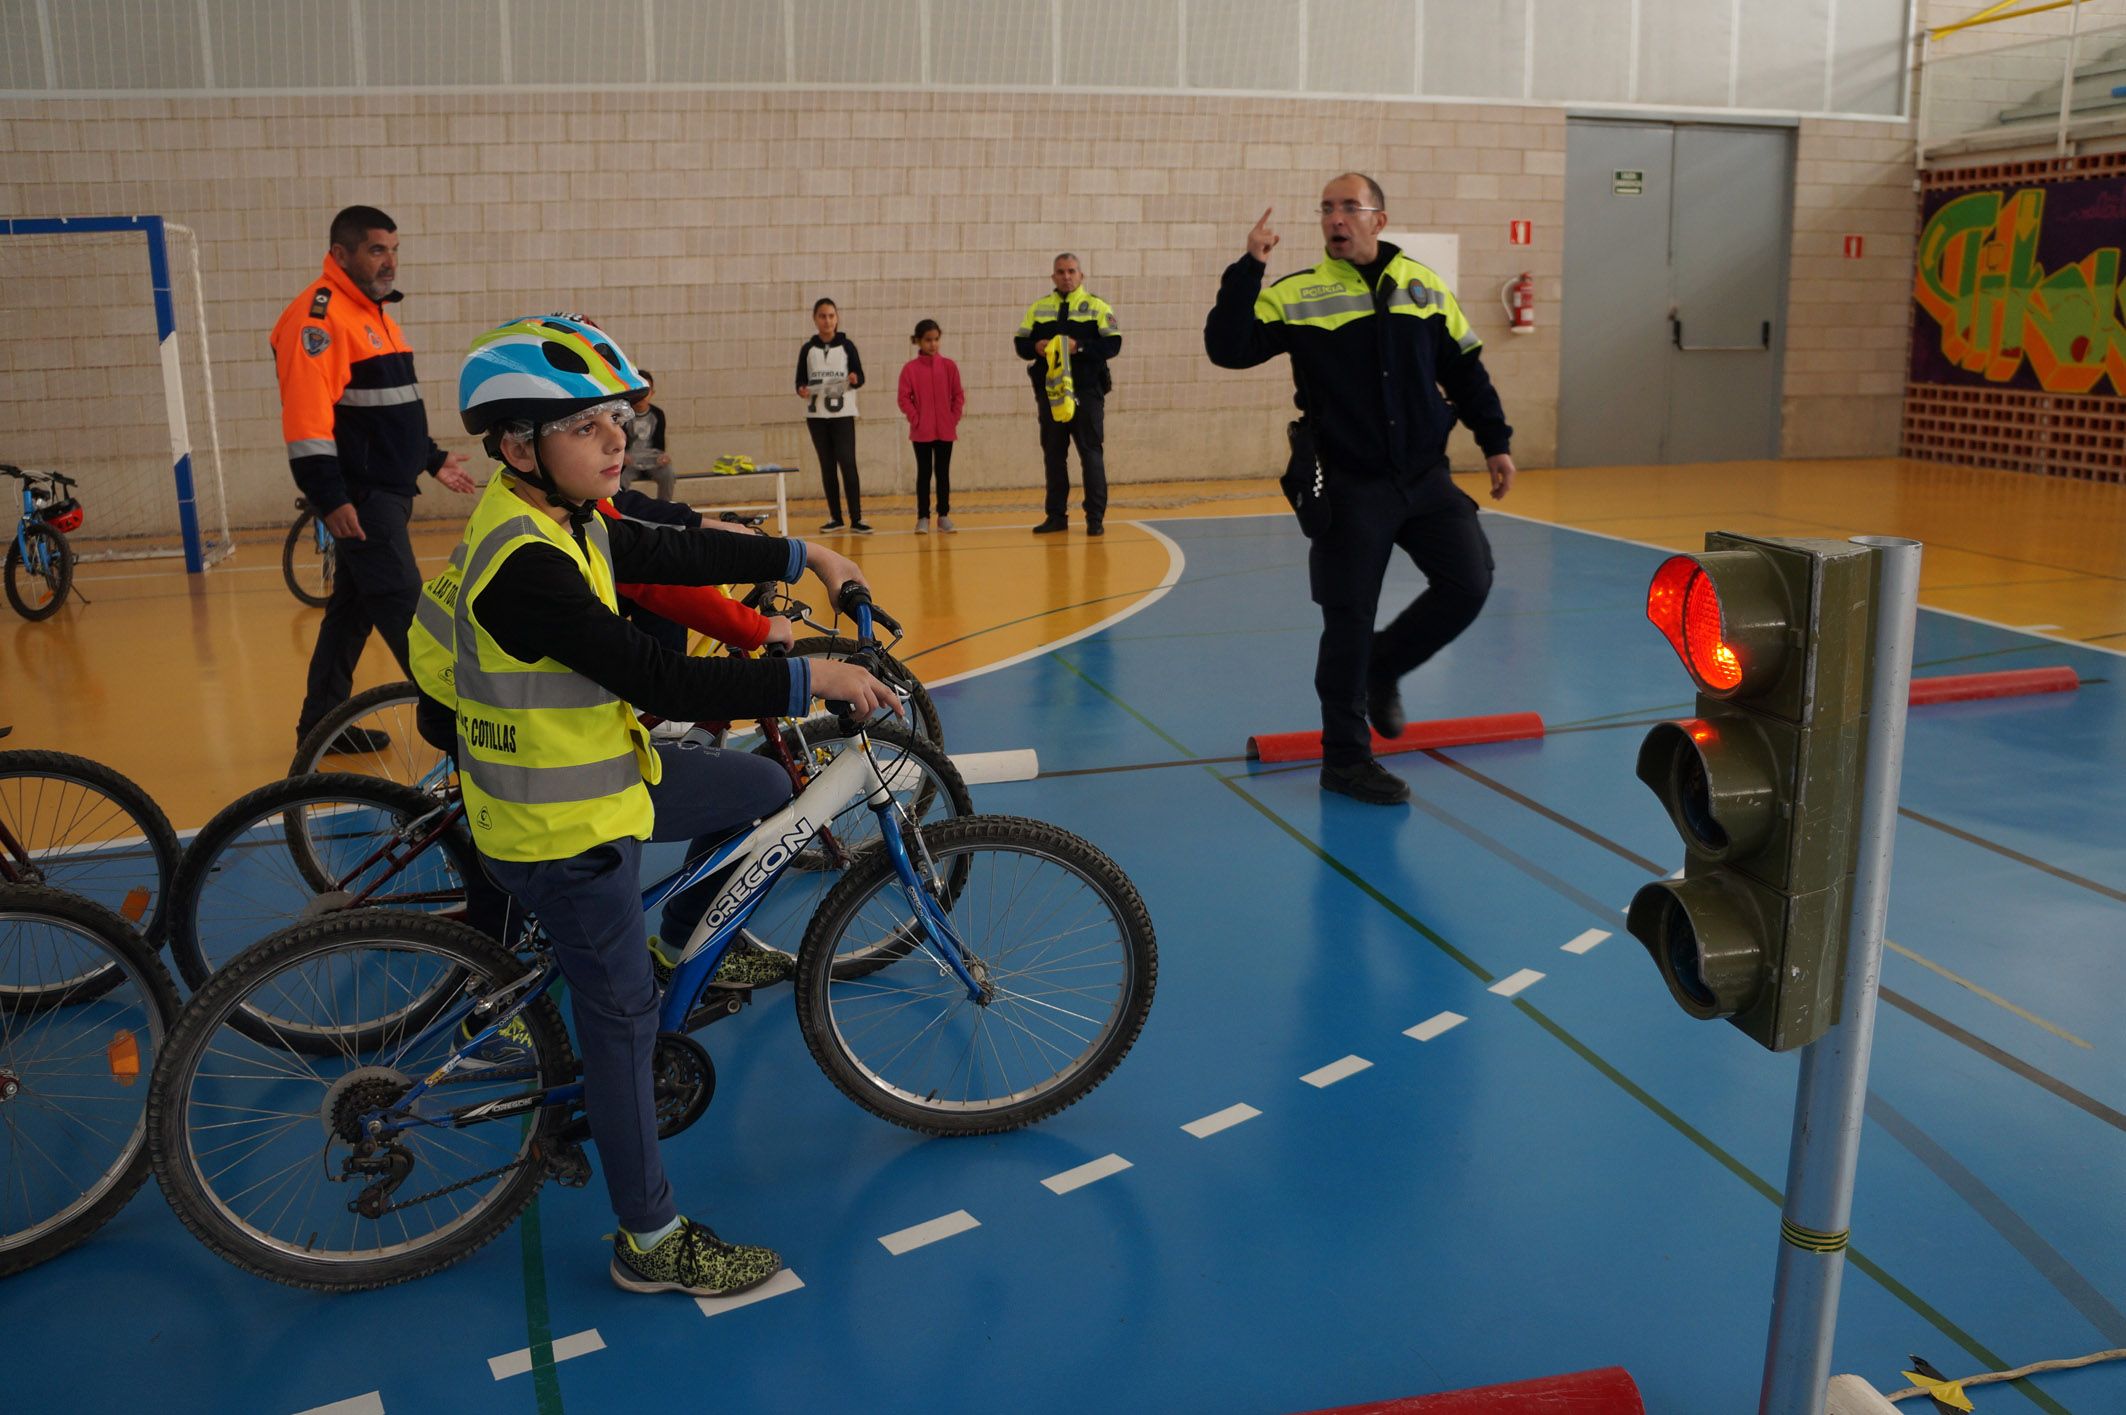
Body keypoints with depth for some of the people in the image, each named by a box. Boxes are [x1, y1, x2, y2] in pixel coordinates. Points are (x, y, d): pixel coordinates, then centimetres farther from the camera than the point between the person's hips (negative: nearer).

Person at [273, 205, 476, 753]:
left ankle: (322, 722, 23)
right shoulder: (320, 314, -13)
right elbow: (306, 415, -21)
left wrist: (432, 458, 28)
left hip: (387, 490, 10)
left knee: (355, 604, 14)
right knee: (403, 608, -8)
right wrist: (330, 496, -25)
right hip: (358, 497, -10)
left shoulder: (373, 312, 19)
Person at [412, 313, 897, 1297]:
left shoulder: (568, 523, 2)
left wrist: (806, 558, 13)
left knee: (763, 790, 18)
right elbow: (658, 680, -33)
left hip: (594, 772, 9)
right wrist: (811, 680, -28)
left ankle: (686, 942, 37)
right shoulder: (525, 565, -29)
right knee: (622, 1016, 2)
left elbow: (678, 555, 12)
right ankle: (651, 1242, 17)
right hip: (562, 826, -9)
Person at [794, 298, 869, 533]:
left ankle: (856, 519, -9)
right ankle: (835, 517, 13)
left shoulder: (846, 345, 1)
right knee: (827, 465, 6)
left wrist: (854, 379, -22)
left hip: (843, 414, -2)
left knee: (847, 463, -9)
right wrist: (802, 390, -13)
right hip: (816, 414, 2)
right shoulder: (808, 349, 6)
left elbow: (860, 377, 1)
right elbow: (800, 381, 9)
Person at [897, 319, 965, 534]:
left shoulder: (949, 366, 2)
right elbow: (904, 398, -3)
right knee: (924, 473, 3)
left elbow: (958, 395, 5)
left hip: (946, 430, 2)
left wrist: (954, 418, -2)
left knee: (943, 472, 8)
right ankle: (922, 517, 7)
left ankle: (944, 515, 16)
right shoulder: (910, 368, -3)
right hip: (921, 431, -1)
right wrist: (915, 419, -9)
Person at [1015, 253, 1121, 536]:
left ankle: (1095, 517, 3)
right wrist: (1036, 346, -12)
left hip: (1087, 390, -3)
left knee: (1091, 452, -2)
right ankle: (1056, 516, 15)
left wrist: (1079, 346, -20)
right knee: (1053, 454, 7)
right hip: (1049, 391, 4)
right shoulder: (1037, 308, 13)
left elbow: (1112, 344, -7)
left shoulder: (1098, 306, 2)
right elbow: (1020, 343, 10)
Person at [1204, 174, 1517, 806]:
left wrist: (1496, 443, 12)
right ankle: (1345, 758, 15)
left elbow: (1465, 369, 15)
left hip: (1426, 477, 4)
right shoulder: (1296, 295, -2)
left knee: (1468, 583, -4)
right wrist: (1248, 269, -19)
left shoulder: (1424, 287, 8)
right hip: (1349, 488, -4)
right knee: (1349, 621, -1)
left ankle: (1382, 668, 24)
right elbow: (1227, 347, -11)